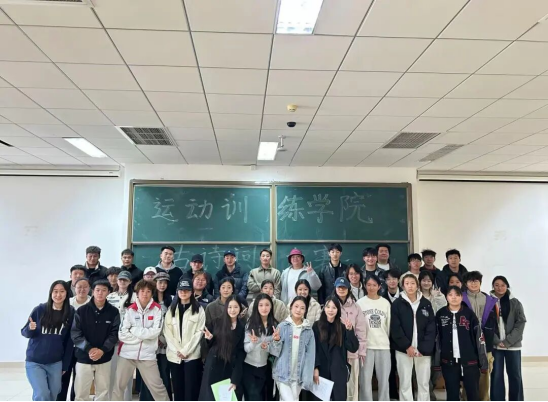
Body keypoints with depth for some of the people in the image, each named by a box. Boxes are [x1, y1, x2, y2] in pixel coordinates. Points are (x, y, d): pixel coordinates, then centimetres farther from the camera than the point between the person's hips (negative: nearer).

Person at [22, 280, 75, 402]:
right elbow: (24, 332, 1)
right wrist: (30, 329, -21)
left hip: (56, 363, 2)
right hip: (34, 362, -1)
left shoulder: (70, 313, -6)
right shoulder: (39, 310, -8)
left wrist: (65, 365, 1)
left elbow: (69, 341, -1)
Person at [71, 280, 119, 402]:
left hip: (104, 359, 1)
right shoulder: (81, 311, -2)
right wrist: (89, 349, -17)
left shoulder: (114, 312, -2)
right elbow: (75, 333, -6)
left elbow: (114, 334, -3)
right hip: (83, 358, 0)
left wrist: (102, 350, -16)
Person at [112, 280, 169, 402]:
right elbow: (122, 334, -6)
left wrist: (134, 330, -8)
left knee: (157, 386, 3)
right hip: (127, 354, 2)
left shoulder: (156, 309, -2)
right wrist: (145, 334, -9)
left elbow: (155, 332, -13)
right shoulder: (130, 309, 1)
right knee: (118, 386, 10)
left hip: (147, 355, -1)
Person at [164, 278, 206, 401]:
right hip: (174, 356, 3)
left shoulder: (199, 309, 1)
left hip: (192, 355, -3)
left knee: (191, 389, -2)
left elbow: (199, 332, -5)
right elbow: (167, 331, 3)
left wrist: (185, 351, -11)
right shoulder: (171, 309, 11)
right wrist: (177, 350, -8)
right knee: (177, 389, 8)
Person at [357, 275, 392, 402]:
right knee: (365, 378, 2)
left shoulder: (385, 303, 6)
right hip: (366, 345, -1)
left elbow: (389, 324, 10)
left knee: (384, 378, 7)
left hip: (383, 345, 2)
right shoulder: (360, 303, 1)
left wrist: (388, 340, 9)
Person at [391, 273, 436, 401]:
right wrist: (407, 346, -12)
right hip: (404, 349, -2)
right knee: (405, 383, 3)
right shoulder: (397, 304, -1)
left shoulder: (426, 304, 5)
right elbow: (395, 328, -5)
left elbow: (431, 328, 1)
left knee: (424, 383, 7)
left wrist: (424, 348, -9)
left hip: (424, 350, 2)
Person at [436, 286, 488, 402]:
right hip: (448, 362, 1)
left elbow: (479, 337, -2)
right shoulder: (441, 314, 1)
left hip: (470, 361, -1)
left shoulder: (469, 314, -3)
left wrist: (483, 362, -3)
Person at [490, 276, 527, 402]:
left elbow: (521, 323, -3)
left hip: (513, 345, 1)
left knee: (515, 375, 8)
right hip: (495, 346, 0)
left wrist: (508, 341, -11)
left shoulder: (515, 303, 2)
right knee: (496, 375, 5)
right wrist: (497, 341, -12)